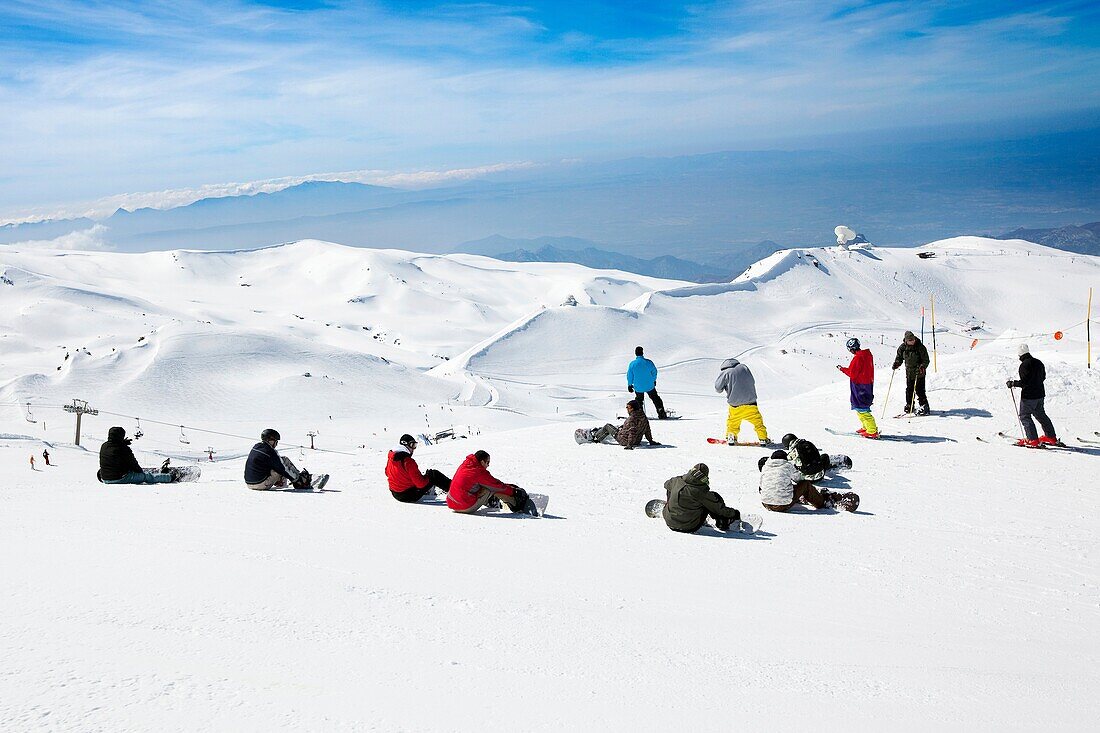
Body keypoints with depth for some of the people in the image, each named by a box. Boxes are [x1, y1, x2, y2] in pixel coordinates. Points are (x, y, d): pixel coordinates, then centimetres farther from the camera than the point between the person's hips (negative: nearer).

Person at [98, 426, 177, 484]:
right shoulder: (124, 449, -21)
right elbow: (133, 463, -10)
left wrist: (123, 443, 30)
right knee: (147, 476, 11)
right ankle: (170, 476, 25)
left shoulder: (103, 446, 0)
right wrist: (140, 470, 8)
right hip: (121, 478, -7)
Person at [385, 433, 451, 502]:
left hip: (396, 494, 8)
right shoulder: (408, 461, -25)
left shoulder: (390, 457, -2)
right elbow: (421, 483, -23)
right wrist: (428, 476, -2)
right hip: (411, 496, -8)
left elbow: (387, 473, 18)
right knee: (434, 475, 0)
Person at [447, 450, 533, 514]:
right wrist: (512, 491, 10)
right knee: (493, 489, -2)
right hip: (466, 507, -8)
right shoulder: (480, 472, -15)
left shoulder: (465, 464, 9)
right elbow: (497, 485, -5)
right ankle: (516, 504, 6)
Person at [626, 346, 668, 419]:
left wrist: (629, 385, 12)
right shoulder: (648, 362, -14)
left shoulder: (632, 364, -16)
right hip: (650, 386, 0)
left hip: (638, 388, 0)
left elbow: (629, 376, -5)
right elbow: (654, 372, 2)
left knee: (639, 400, 24)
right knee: (656, 399, 18)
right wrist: (654, 380, 21)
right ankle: (662, 414, 18)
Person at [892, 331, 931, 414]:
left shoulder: (920, 347, -11)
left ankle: (924, 407, 2)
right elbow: (899, 358, 14)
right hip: (909, 372, 4)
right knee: (909, 390, 8)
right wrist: (896, 364, -5)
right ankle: (909, 406, 22)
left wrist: (922, 367, -25)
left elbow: (926, 360, -9)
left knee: (919, 390, -7)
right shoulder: (902, 348, 0)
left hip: (919, 373, -4)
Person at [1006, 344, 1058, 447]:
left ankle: (1033, 440, -3)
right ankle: (1051, 437, 27)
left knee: (1024, 416, 2)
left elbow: (1024, 382, -23)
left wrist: (1013, 383, -11)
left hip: (1028, 396, -8)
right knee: (1041, 415, 21)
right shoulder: (1038, 363, 7)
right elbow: (1043, 377, 16)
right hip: (1040, 394, 8)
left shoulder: (1024, 365, -19)